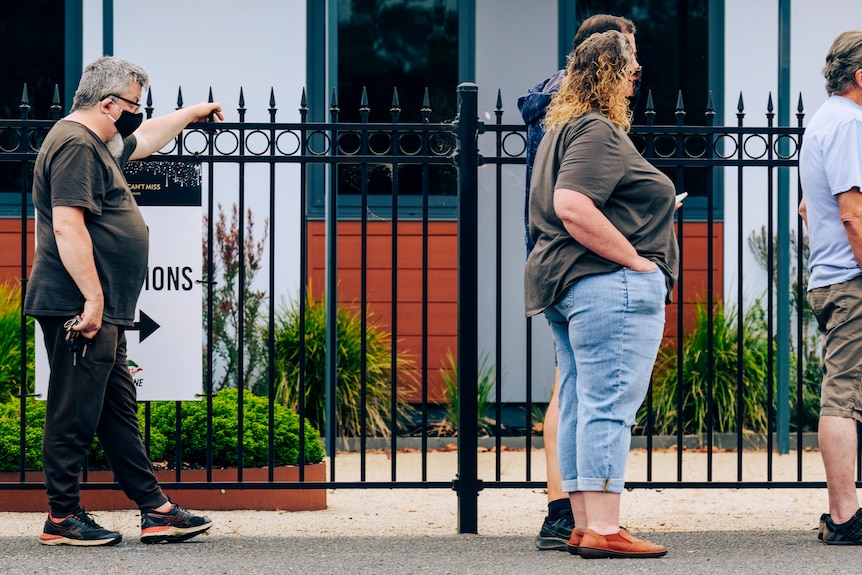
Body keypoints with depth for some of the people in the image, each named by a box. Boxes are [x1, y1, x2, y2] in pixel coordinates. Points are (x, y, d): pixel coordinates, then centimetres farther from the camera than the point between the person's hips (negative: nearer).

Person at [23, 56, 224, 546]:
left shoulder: (99, 146, 20)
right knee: (75, 414, -5)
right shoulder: (75, 145, -14)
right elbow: (67, 226, -22)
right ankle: (63, 517, 0)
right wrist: (92, 298, -23)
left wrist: (192, 114, 52)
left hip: (102, 312, 11)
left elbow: (146, 139, 42)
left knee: (119, 411, 12)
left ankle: (156, 510, 15)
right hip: (80, 309, -11)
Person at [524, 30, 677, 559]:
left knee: (580, 406, 10)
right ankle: (604, 530, -13)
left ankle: (585, 526, 13)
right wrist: (635, 258, -18)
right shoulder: (598, 131, -12)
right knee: (610, 405, -11)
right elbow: (573, 207, -24)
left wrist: (648, 209, 27)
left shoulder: (563, 129, 21)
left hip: (564, 286, 11)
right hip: (609, 284, -11)